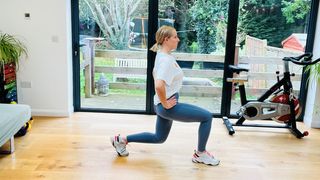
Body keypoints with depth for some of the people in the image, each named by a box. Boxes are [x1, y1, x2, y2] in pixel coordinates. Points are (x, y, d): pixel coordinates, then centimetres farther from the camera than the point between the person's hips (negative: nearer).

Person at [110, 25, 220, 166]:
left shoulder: (163, 56, 9)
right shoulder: (166, 60, -22)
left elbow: (155, 73, 27)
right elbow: (159, 86, -35)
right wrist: (165, 104, -21)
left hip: (165, 105, 10)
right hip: (169, 107, -10)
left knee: (159, 138, 24)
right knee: (207, 117, -5)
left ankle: (122, 139, 25)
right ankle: (200, 154, 10)